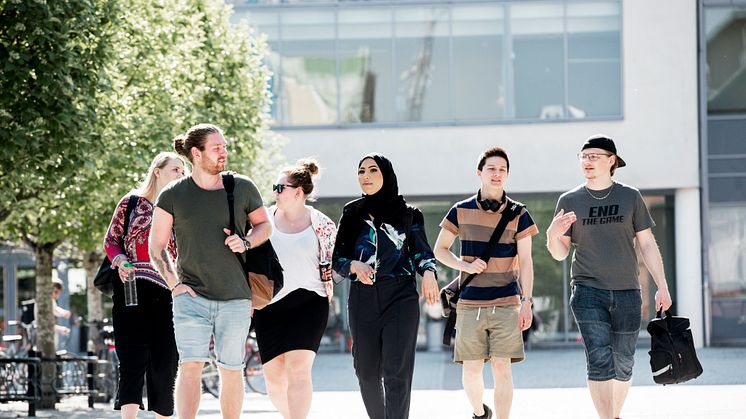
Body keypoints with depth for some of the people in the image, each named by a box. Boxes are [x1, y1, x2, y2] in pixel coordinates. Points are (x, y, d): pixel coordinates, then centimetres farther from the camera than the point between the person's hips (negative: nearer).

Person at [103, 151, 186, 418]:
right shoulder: (132, 203, 8)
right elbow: (111, 240, 11)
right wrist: (120, 261, -8)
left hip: (168, 295, 2)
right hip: (132, 292, -2)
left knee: (164, 366, 1)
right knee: (133, 362, -11)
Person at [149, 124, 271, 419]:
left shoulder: (242, 188, 4)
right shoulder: (173, 196, 1)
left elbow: (264, 225, 17)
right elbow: (156, 247, 7)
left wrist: (246, 242, -4)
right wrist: (173, 283, -5)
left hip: (235, 298, 2)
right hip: (192, 296, -2)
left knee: (231, 370, 7)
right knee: (191, 365, -14)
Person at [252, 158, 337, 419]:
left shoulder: (322, 225, -2)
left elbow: (333, 265, 6)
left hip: (308, 303, -4)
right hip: (269, 305, 4)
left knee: (298, 369, -18)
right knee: (273, 374, 4)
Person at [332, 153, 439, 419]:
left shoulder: (407, 214, 8)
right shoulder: (353, 215, 13)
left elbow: (422, 251, 8)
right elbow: (337, 259, 11)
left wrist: (428, 272, -13)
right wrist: (354, 266, -11)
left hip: (400, 298, -3)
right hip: (362, 299, 3)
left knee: (397, 372, -12)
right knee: (367, 372, 5)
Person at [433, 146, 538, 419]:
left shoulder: (518, 215, 3)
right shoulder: (461, 211, 5)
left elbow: (525, 261, 3)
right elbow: (440, 250, 12)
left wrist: (526, 301, -6)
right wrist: (466, 266, -6)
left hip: (506, 303, -1)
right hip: (470, 304, 1)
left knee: (501, 367, -6)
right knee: (471, 369, 5)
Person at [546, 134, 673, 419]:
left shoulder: (630, 197, 7)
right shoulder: (569, 201, 6)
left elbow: (647, 245, 10)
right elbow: (560, 253, 8)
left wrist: (662, 287, 4)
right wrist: (553, 234, -14)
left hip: (627, 293, 1)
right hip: (588, 291, -1)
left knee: (623, 365, 7)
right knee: (600, 361, -14)